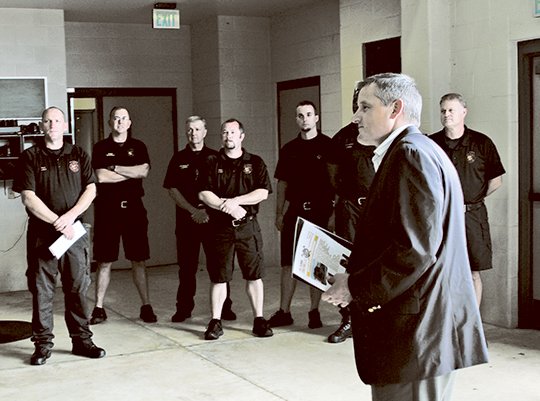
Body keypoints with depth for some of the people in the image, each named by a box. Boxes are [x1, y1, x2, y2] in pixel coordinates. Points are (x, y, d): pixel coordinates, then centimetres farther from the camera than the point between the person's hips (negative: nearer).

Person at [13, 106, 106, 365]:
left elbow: (90, 190, 3)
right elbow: (28, 198, -6)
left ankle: (82, 339, 16)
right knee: (42, 290, 2)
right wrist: (58, 222, -13)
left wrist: (70, 216, -13)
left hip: (75, 231, 2)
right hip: (42, 233, -2)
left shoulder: (78, 155, 10)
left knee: (78, 287, 6)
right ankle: (43, 344, 11)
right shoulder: (30, 157, 2)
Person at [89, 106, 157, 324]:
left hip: (133, 207, 1)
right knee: (104, 262, 3)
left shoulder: (138, 147, 10)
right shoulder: (101, 147, 4)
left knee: (139, 260, 5)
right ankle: (99, 308, 11)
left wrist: (115, 168, -8)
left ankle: (146, 306, 12)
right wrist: (132, 173, -6)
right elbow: (101, 177, -10)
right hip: (107, 208, -1)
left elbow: (143, 171, -8)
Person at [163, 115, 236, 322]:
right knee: (187, 266, 4)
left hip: (213, 217, -1)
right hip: (186, 218, 1)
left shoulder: (214, 157, 7)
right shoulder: (178, 159, 10)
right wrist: (193, 210, -7)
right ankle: (183, 307, 13)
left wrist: (208, 211, -11)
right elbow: (172, 189, 4)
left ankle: (224, 307, 7)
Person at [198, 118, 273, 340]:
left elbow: (262, 193, -4)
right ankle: (215, 322, 11)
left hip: (248, 226, 0)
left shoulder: (255, 163, 8)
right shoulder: (211, 163, 7)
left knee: (254, 275, 2)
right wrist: (229, 208, -13)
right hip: (219, 227, 0)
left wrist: (234, 201, -14)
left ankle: (259, 319, 11)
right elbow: (204, 194, -3)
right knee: (218, 277, 4)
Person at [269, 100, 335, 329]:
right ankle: (284, 312, 10)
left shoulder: (328, 146, -1)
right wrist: (279, 213, 9)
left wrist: (334, 211, -9)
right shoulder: (289, 149, 10)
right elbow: (282, 184, 14)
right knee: (288, 263, 4)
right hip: (294, 212, 3)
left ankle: (314, 312, 13)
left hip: (320, 212, -3)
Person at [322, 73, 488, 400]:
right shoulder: (415, 151, 18)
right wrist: (357, 274, 11)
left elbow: (415, 249, -23)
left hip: (416, 335, -10)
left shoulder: (411, 153, -14)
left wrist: (356, 287, -14)